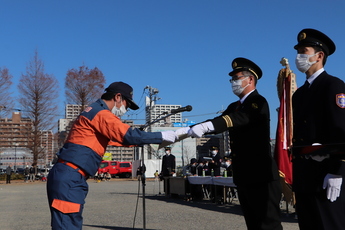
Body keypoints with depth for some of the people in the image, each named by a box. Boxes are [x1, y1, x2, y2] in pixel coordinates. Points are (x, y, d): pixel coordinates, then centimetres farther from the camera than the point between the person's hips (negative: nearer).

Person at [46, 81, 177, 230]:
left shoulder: (95, 111, 22)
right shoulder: (101, 113, -10)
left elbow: (117, 138, 27)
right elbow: (129, 136, -20)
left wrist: (150, 140, 22)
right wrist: (162, 136, -10)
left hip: (69, 178, 10)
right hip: (69, 178, -10)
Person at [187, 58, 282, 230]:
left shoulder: (258, 102, -10)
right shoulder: (234, 107, 17)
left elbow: (239, 118, -29)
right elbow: (219, 122, 4)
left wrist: (205, 126, -43)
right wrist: (188, 131, -12)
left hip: (261, 176, -9)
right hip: (244, 177, 9)